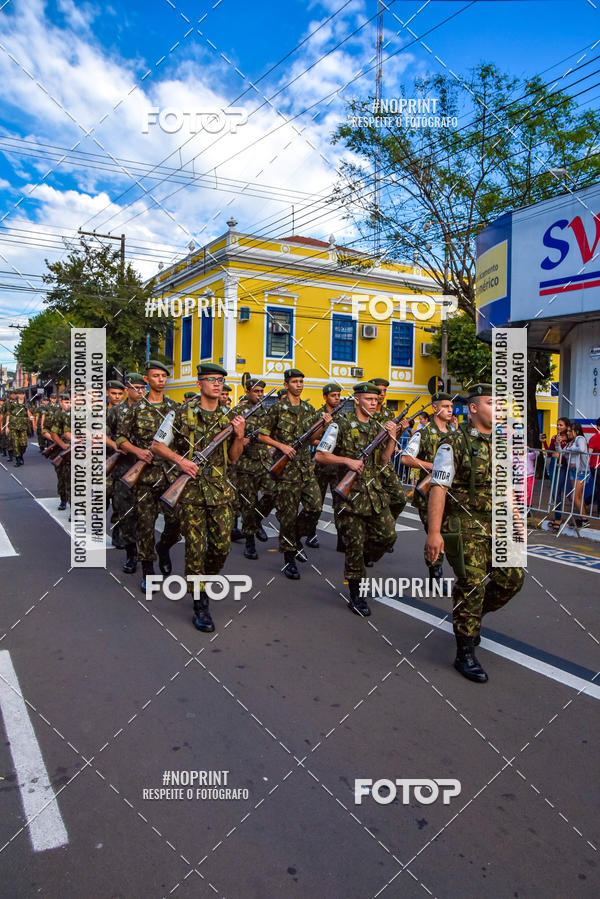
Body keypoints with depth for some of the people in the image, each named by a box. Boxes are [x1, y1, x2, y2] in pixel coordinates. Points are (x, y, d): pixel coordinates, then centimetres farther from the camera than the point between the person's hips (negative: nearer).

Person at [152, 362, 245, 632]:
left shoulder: (228, 417, 9)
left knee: (222, 546, 4)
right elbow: (158, 445, 1)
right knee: (195, 547, 0)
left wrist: (239, 436, -4)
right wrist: (181, 461, -13)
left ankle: (205, 581, 33)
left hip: (220, 490, 3)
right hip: (191, 489, -3)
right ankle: (200, 603, 11)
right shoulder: (183, 414, -1)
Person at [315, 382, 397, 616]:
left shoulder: (378, 426, 13)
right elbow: (320, 455, -8)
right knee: (355, 543, 0)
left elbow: (383, 461, 13)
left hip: (375, 491, 6)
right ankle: (356, 594, 15)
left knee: (388, 535, 3)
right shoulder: (342, 424, -6)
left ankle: (358, 563, 30)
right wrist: (348, 460, -17)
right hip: (351, 493, -6)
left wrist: (391, 439, -1)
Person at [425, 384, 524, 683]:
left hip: (495, 525, 7)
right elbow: (438, 488, -14)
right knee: (472, 584, -7)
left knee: (512, 577, 4)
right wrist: (434, 532, -19)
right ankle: (465, 653, 8)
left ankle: (471, 615, 30)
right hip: (463, 526, -7)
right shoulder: (454, 443, -10)